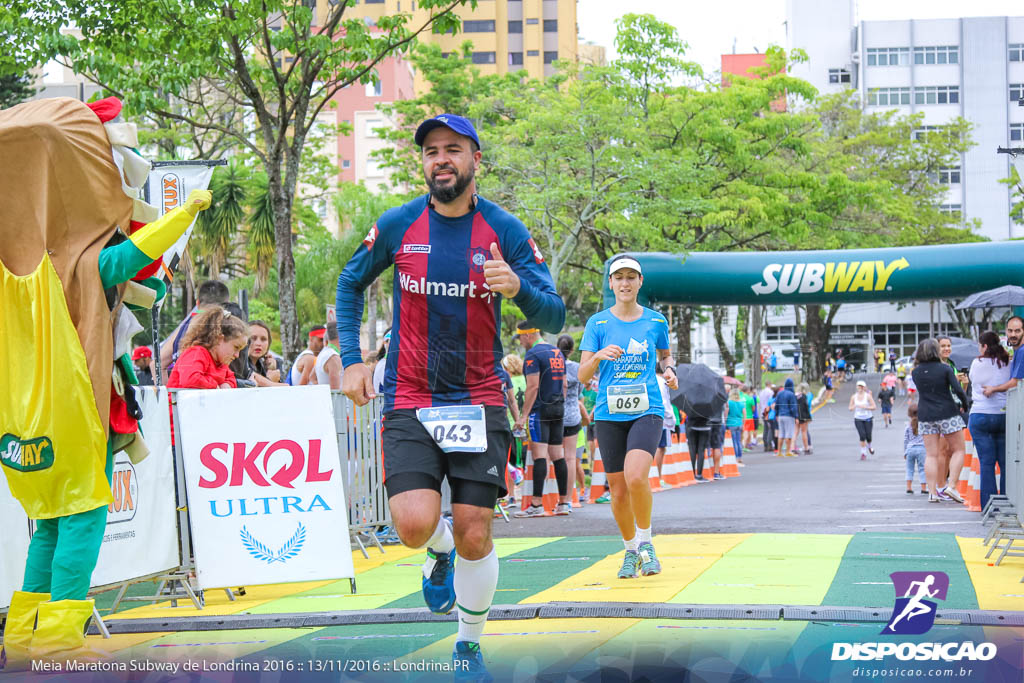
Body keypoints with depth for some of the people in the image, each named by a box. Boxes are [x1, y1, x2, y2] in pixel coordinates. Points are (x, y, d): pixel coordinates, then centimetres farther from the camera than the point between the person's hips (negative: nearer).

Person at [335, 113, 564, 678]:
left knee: (474, 535, 0)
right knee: (415, 525, -18)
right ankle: (439, 554, 20)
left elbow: (553, 318, -7)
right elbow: (350, 285, 15)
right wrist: (351, 360, 5)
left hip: (479, 403, 0)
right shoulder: (397, 226, -2)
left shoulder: (505, 230, -4)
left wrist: (518, 286, -28)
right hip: (409, 402, 0)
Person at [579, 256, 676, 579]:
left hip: (647, 410, -1)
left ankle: (646, 541, -2)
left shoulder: (656, 321, 7)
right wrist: (598, 356, -20)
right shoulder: (597, 323, 4)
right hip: (610, 414, 1)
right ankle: (630, 550, 27)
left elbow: (665, 353, 25)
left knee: (635, 477, -24)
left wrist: (669, 370, 3)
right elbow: (583, 375, 0)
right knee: (618, 491, 4)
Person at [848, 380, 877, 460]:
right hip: (858, 419, 1)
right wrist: (854, 407, -13)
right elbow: (850, 408, 10)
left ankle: (869, 446, 36)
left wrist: (865, 407, -19)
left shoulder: (868, 396, -6)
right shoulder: (854, 397, 3)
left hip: (867, 418, -1)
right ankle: (863, 453, -4)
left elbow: (874, 407, -7)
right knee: (862, 435, -14)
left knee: (868, 436, 0)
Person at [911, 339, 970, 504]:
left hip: (925, 416, 4)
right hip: (948, 413, -3)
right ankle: (951, 485, -7)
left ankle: (932, 492, -1)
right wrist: (965, 403, 5)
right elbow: (958, 390, -12)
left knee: (931, 455, 4)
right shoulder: (945, 369, -7)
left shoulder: (916, 372, 3)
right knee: (958, 450, 7)